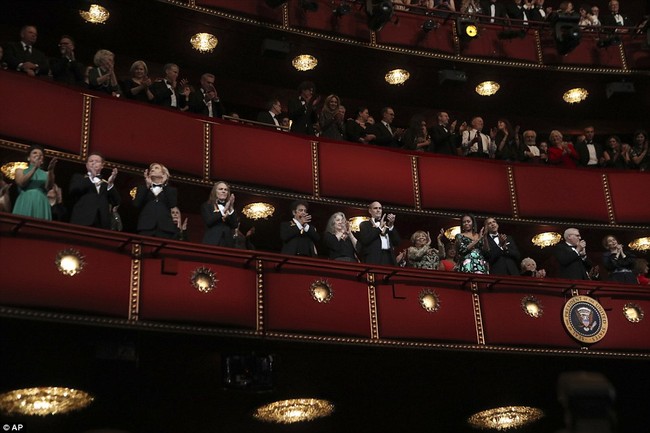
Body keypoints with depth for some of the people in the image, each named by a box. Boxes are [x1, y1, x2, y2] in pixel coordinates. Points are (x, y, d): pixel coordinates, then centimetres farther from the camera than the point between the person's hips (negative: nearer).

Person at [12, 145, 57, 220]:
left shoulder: (46, 174, 16)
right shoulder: (20, 171, 15)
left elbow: (48, 187, -3)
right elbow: (21, 183, -4)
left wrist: (50, 171, -19)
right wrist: (34, 168, -12)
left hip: (41, 206, 1)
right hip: (25, 204, 0)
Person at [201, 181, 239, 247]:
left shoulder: (231, 208, 17)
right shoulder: (206, 206, 10)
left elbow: (235, 225, 4)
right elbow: (208, 221, -7)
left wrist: (231, 208, -4)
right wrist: (223, 210, -7)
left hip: (227, 243, 2)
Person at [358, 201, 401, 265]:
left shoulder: (386, 224, 21)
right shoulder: (364, 225, 11)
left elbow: (396, 242, 11)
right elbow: (365, 240, -8)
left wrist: (391, 226, 1)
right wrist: (379, 227, -4)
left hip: (389, 258, 3)